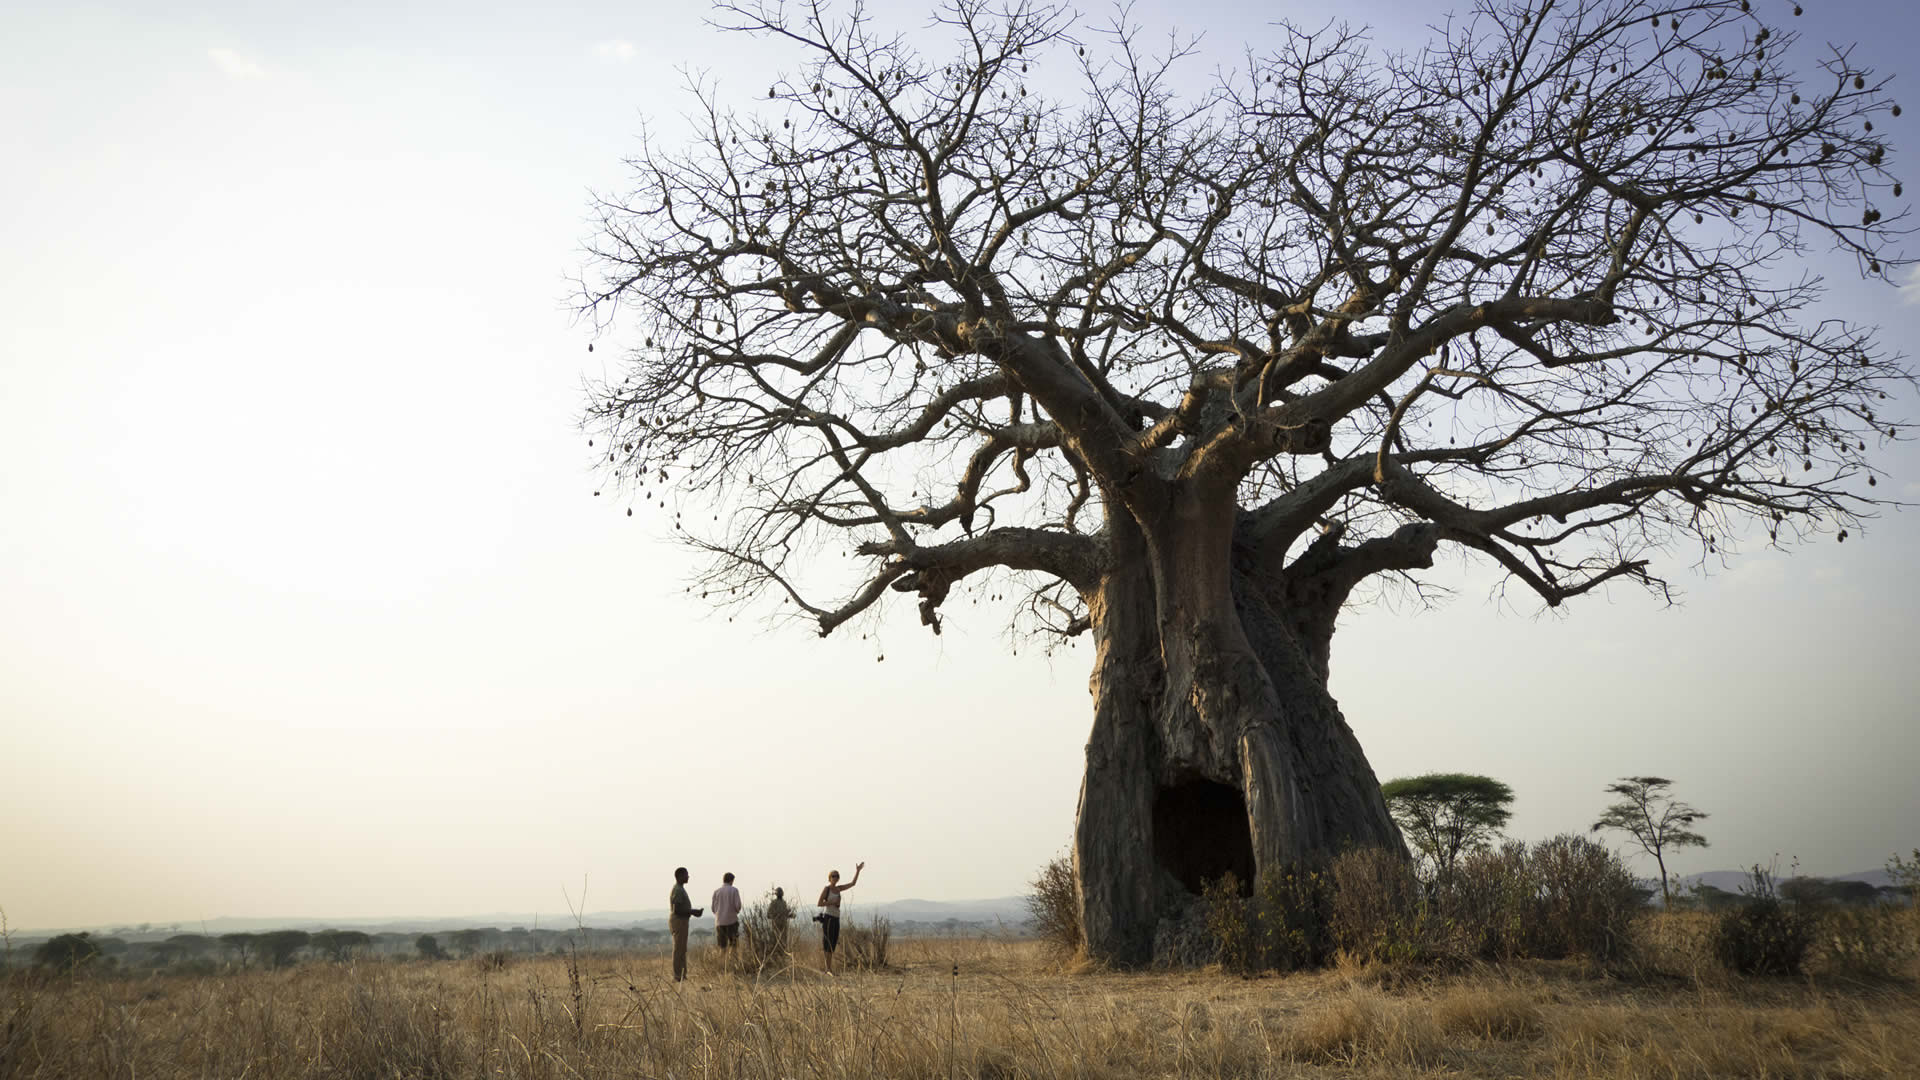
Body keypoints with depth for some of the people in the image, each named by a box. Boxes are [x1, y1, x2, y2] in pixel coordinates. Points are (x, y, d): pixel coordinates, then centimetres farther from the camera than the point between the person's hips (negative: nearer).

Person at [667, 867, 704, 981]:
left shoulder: (679, 889, 16)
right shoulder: (678, 890, -18)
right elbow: (676, 910, -23)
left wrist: (693, 911, 13)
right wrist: (692, 912, -16)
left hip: (680, 922, 10)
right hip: (678, 923, -10)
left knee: (682, 950, 13)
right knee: (679, 950, -6)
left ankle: (682, 976, 16)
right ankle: (678, 977, -3)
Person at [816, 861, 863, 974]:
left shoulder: (838, 889, 14)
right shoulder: (826, 889, -5)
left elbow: (853, 884, 13)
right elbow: (819, 904, -9)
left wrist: (858, 871, 7)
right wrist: (832, 902, -14)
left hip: (836, 919, 7)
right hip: (827, 918, -7)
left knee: (834, 944, 6)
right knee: (828, 944, -10)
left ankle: (829, 969, 10)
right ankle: (828, 969, -11)